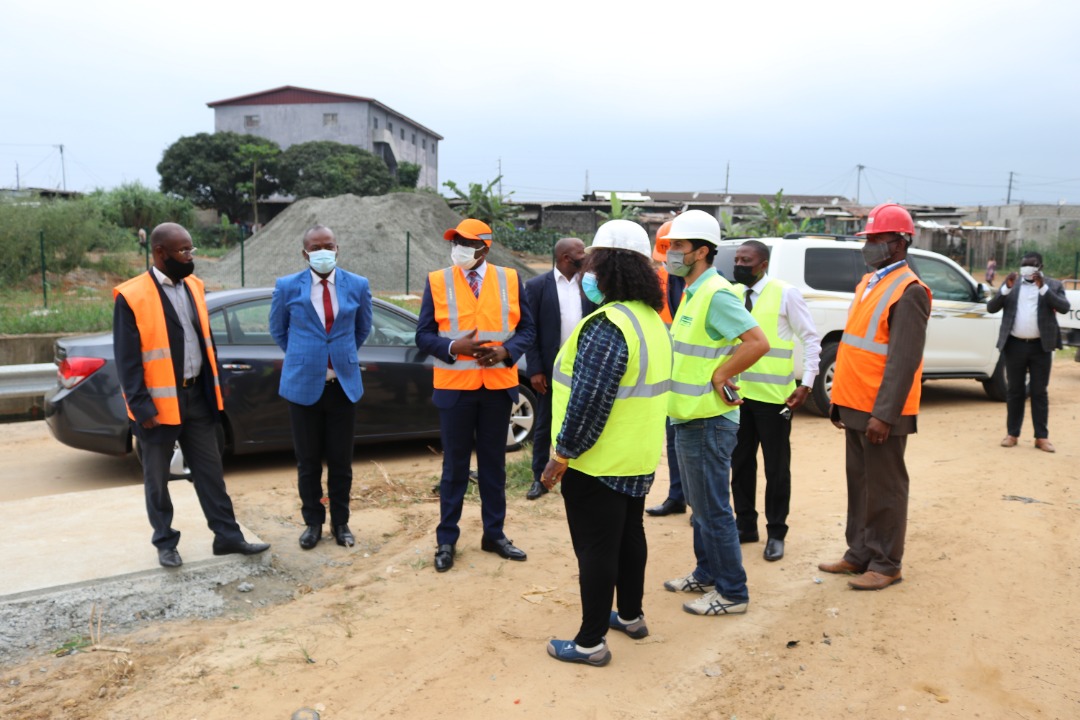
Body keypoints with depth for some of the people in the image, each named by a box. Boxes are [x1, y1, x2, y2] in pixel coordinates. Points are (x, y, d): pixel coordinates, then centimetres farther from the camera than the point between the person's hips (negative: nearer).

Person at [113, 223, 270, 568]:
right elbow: (126, 360, -13)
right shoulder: (131, 296, -14)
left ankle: (227, 535, 20)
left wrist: (214, 386, 11)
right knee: (157, 479, 11)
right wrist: (142, 408, -15)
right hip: (159, 401, -5)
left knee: (210, 472, 11)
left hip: (197, 395, 6)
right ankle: (165, 543, 26)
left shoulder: (193, 286, 6)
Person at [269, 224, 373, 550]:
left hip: (344, 383, 1)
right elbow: (278, 330, 13)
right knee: (308, 461, 9)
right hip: (304, 384, 0)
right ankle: (313, 522, 24)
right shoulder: (287, 287, -3)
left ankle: (340, 522, 23)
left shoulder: (358, 286, 0)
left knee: (341, 460, 8)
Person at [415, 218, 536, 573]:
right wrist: (453, 347, -20)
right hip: (454, 386, -1)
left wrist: (506, 351, -15)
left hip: (499, 385, 2)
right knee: (455, 464, 6)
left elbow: (526, 328, 4)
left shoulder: (511, 279, 2)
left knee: (494, 462, 12)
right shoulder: (437, 281, -1)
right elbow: (423, 335, -1)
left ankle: (494, 534, 26)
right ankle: (447, 539, 18)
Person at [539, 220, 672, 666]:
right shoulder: (652, 319, 7)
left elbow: (589, 400, -27)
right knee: (629, 536, 22)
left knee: (596, 550, 2)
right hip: (638, 459, 10)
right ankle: (631, 615, 38)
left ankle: (591, 642, 14)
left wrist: (562, 455, -18)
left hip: (598, 463, -9)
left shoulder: (608, 325, -24)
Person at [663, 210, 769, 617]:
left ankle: (732, 593, 12)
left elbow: (757, 342, -27)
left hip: (709, 421, -10)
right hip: (689, 417, 10)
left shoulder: (716, 294, -18)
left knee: (713, 510, -1)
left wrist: (719, 377, -21)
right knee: (699, 505, 20)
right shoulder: (693, 293, 13)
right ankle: (706, 575, 34)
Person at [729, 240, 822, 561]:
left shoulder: (786, 294, -8)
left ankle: (776, 533, 21)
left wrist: (806, 383, -11)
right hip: (737, 393, 5)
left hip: (773, 396, -5)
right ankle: (745, 525, 28)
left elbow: (811, 339, -5)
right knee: (740, 463, 13)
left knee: (776, 468, 7)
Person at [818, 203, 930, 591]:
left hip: (880, 412, -8)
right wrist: (840, 399, 18)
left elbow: (904, 361, -20)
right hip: (855, 406, 9)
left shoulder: (908, 291, -14)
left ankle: (886, 564, 15)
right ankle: (859, 553, 28)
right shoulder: (868, 282, 14)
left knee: (884, 489, 3)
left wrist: (884, 414, -23)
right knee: (859, 485, 16)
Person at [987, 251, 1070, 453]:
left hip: (1040, 346, -1)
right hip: (1015, 345, 1)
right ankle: (1012, 434, 14)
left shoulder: (1053, 285, 5)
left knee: (1039, 392, 4)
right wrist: (1006, 288, -14)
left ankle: (1042, 437, 9)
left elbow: (1064, 307, -11)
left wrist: (1043, 287, -19)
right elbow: (991, 308, 0)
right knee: (1014, 391, 8)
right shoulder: (1010, 284, 8)